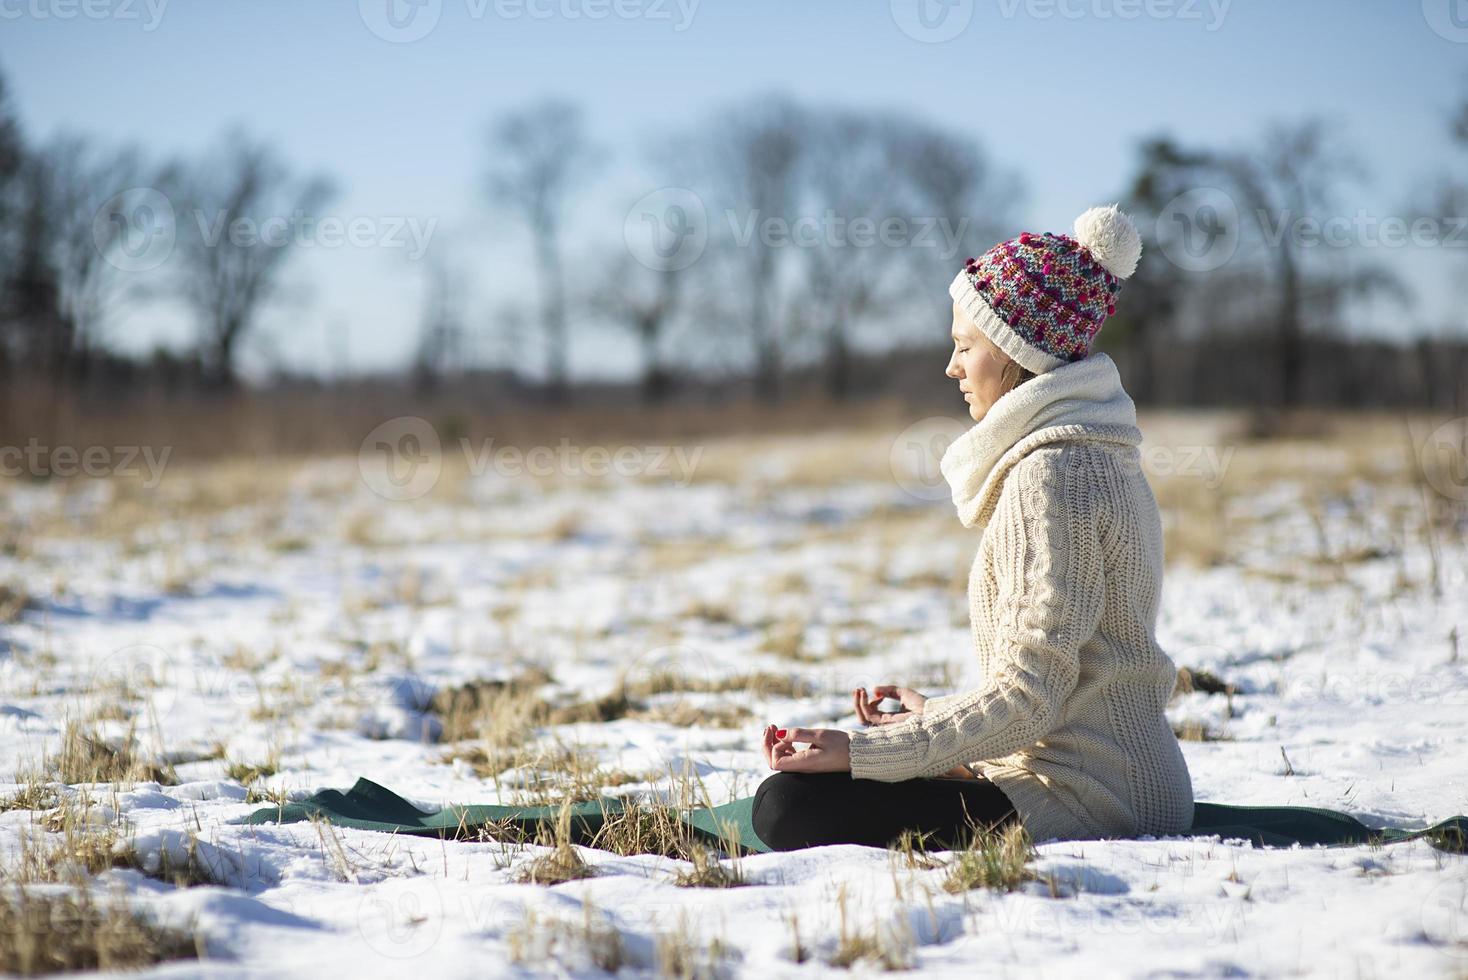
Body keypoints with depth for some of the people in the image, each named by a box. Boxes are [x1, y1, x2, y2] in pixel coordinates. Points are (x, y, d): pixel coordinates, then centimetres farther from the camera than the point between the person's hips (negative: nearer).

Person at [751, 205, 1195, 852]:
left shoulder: (1050, 475, -16)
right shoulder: (1098, 459, 15)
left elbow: (1028, 697, -21)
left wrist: (861, 752, -20)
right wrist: (937, 716, 17)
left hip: (1082, 803, -11)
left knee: (790, 804, -19)